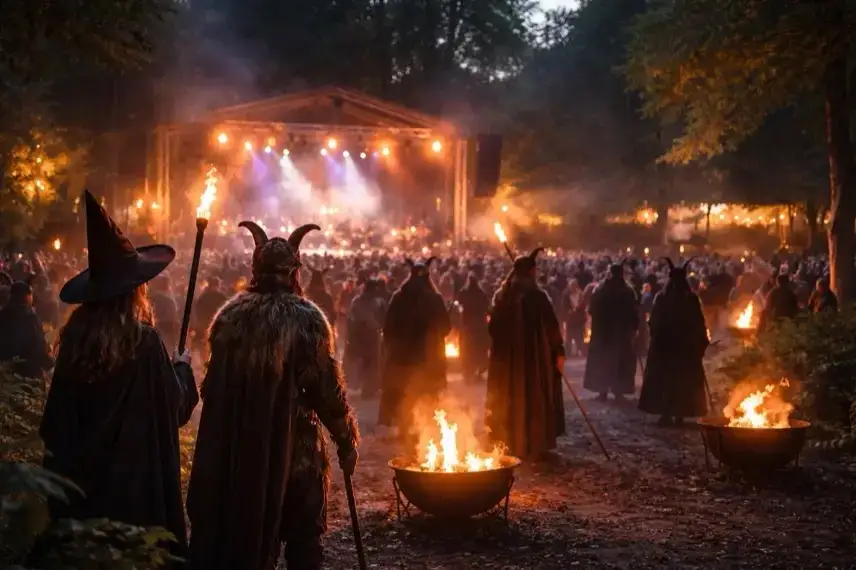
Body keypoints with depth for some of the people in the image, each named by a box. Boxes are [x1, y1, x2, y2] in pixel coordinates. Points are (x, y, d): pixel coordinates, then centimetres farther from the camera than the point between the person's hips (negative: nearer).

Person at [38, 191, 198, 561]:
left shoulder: (76, 336, -3)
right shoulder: (144, 340, -18)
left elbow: (58, 415, 6)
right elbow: (176, 407, -7)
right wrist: (182, 368, 11)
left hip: (76, 471, 5)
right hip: (136, 474, -5)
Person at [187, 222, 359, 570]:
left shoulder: (230, 316, 1)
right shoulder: (306, 319, -13)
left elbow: (214, 386, 8)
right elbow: (327, 390, -14)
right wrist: (347, 441, -2)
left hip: (236, 448, 4)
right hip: (294, 448, -4)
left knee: (240, 531, 15)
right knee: (302, 541, 9)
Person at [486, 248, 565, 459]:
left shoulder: (501, 295, 3)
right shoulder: (537, 296, -13)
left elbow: (493, 326, 9)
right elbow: (551, 326, -13)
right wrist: (559, 351, -6)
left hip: (506, 355, 5)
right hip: (534, 353, -5)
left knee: (509, 397, 14)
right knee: (533, 397, 3)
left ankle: (508, 444, 20)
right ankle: (533, 446, 4)